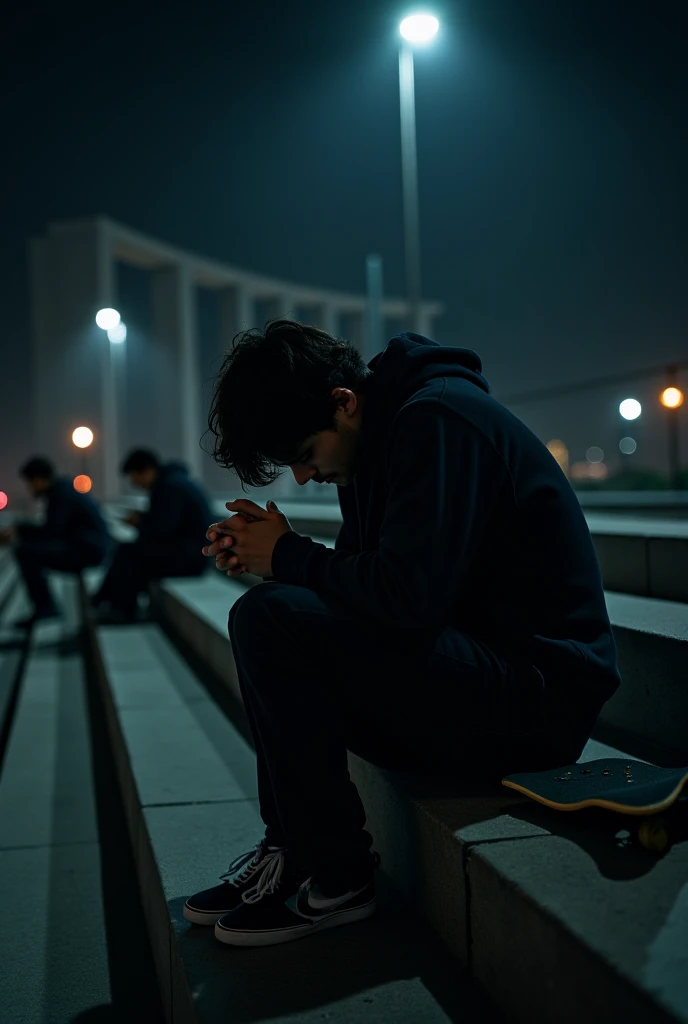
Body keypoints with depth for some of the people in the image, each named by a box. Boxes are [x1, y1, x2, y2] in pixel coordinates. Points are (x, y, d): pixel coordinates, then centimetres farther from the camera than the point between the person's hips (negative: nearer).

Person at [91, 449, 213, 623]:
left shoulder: (171, 486, -20)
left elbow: (164, 530, -25)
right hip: (182, 546, 11)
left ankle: (123, 612, -6)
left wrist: (139, 523, -7)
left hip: (190, 554, -11)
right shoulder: (168, 480, 11)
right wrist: (141, 517, 3)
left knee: (129, 552, -17)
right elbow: (163, 520, 21)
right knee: (126, 549, 9)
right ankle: (102, 603, 6)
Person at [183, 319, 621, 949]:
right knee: (276, 621, 12)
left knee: (270, 621, -20)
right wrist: (260, 558, -2)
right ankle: (291, 847, 8)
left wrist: (288, 556, -10)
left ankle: (337, 875, -7)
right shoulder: (383, 434, 13)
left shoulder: (439, 419, -16)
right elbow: (363, 581, 15)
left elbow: (405, 595, -26)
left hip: (541, 693, -10)